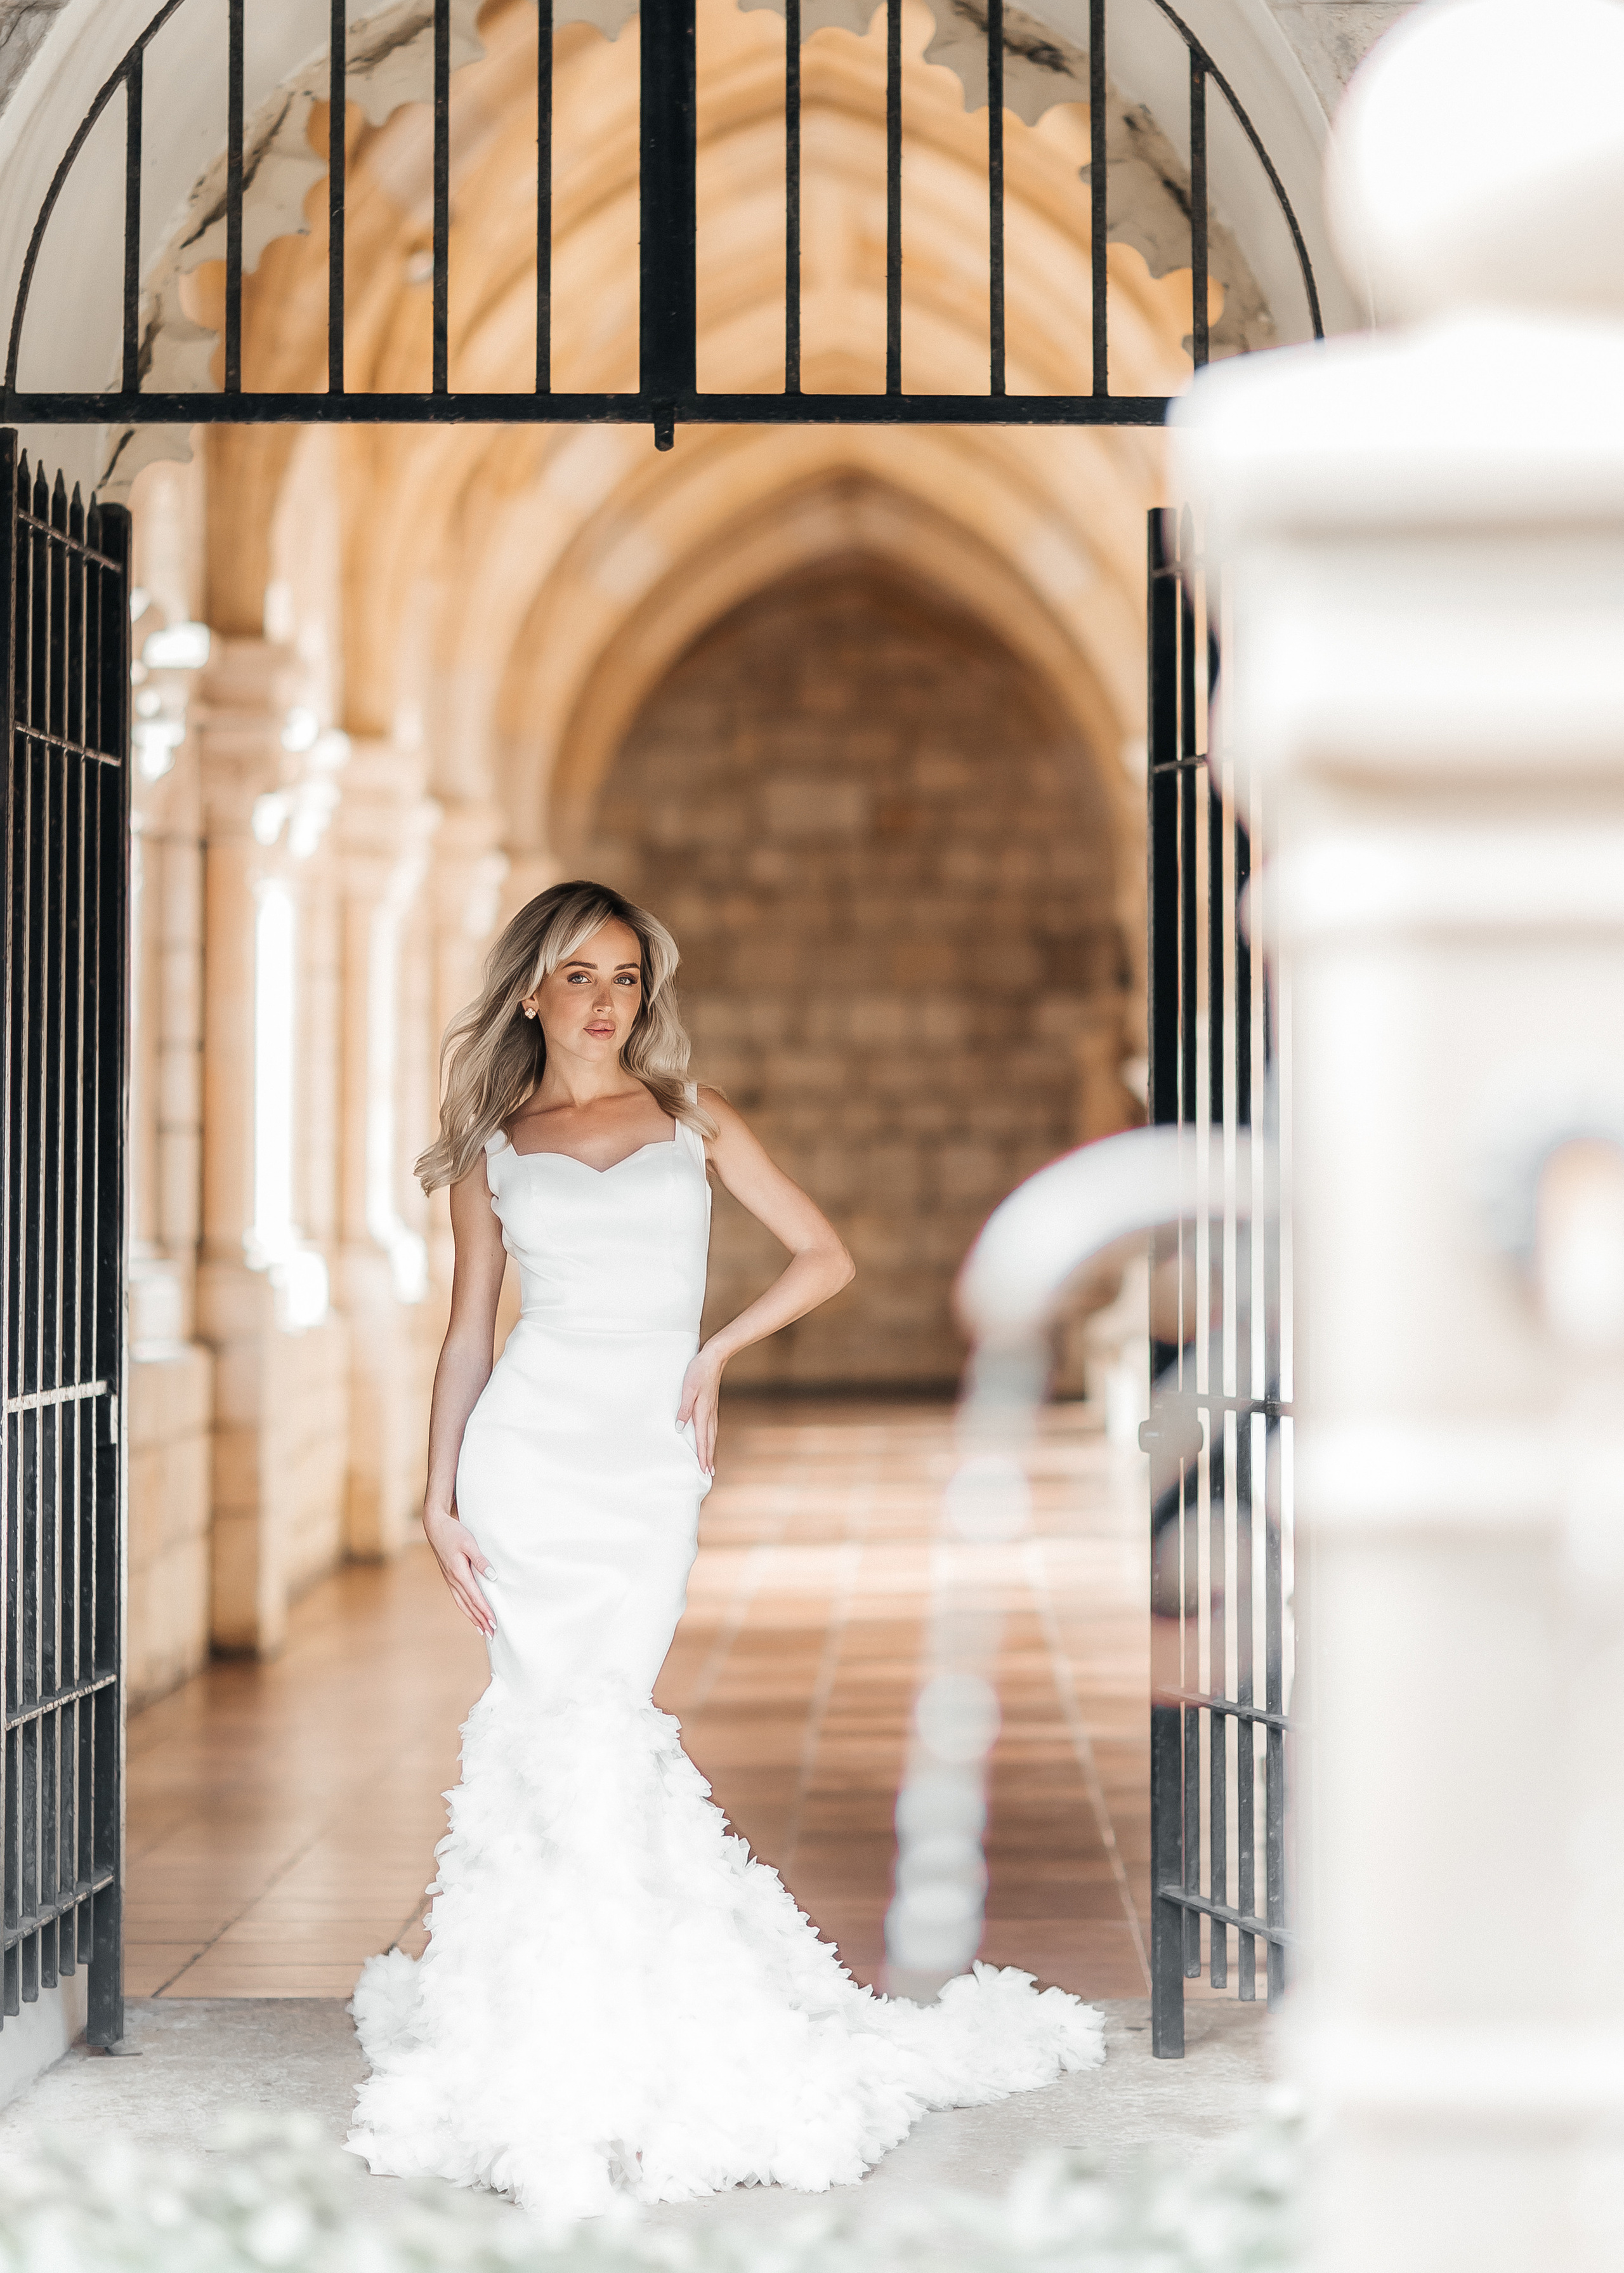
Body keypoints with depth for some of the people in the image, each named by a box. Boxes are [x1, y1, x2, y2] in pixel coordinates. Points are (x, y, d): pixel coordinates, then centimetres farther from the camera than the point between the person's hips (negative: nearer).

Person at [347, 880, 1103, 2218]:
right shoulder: (491, 1152, 11)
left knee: (594, 1727, -9)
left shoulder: (691, 1120, 11)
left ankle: (597, 2066, 0)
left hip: (650, 1461, 0)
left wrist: (713, 1356, 3)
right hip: (529, 1446, 0)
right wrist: (438, 1497, 5)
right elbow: (470, 1332, 12)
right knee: (560, 1728, -7)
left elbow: (825, 1258, 10)